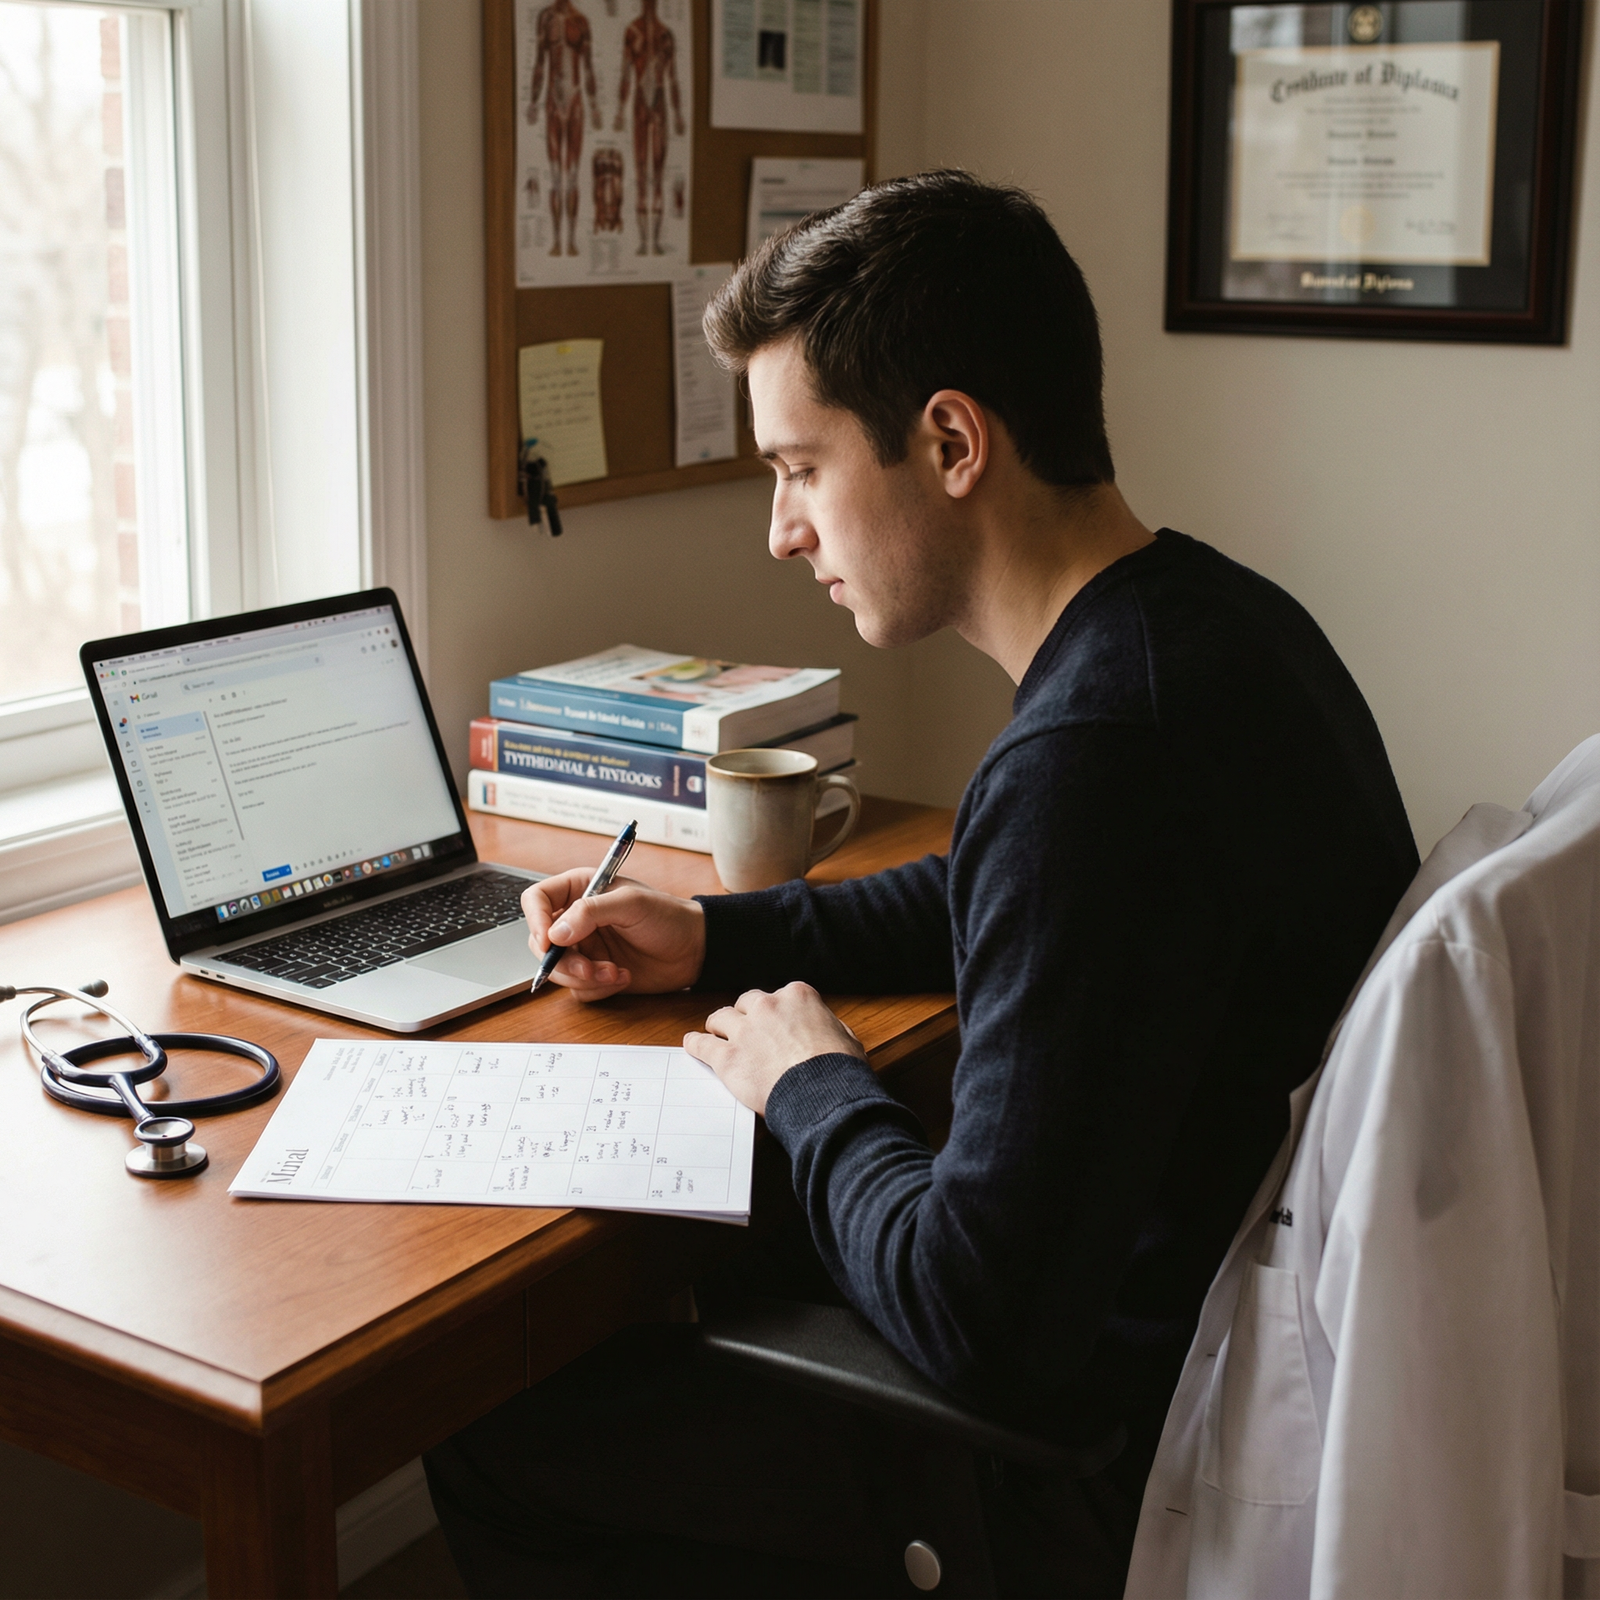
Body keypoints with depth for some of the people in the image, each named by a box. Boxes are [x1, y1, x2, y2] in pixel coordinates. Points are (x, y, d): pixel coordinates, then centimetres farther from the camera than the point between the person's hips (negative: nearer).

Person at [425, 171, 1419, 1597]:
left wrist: (812, 1087, -12)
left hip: (1108, 1455, -9)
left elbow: (979, 1320, -31)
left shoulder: (1091, 755, -33)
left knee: (489, 1423, 3)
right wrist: (714, 935, 11)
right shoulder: (1218, 620, 1)